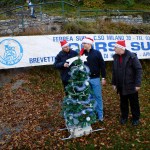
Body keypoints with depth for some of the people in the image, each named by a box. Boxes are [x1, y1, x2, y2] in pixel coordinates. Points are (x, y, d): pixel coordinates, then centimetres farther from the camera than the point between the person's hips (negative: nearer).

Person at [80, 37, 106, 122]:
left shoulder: (97, 53, -4)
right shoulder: (82, 54, 3)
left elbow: (102, 65, -3)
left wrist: (103, 78, -5)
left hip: (95, 79, -2)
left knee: (98, 96, 5)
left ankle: (100, 115, 16)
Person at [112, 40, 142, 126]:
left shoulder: (132, 56, -15)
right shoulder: (116, 57, 4)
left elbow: (139, 70, -15)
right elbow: (114, 71, 11)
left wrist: (138, 84, -17)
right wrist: (114, 83, 11)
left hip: (131, 85, -5)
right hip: (121, 86, 5)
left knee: (134, 103, 10)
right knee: (123, 103, 17)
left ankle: (136, 118, 26)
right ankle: (124, 117, 34)